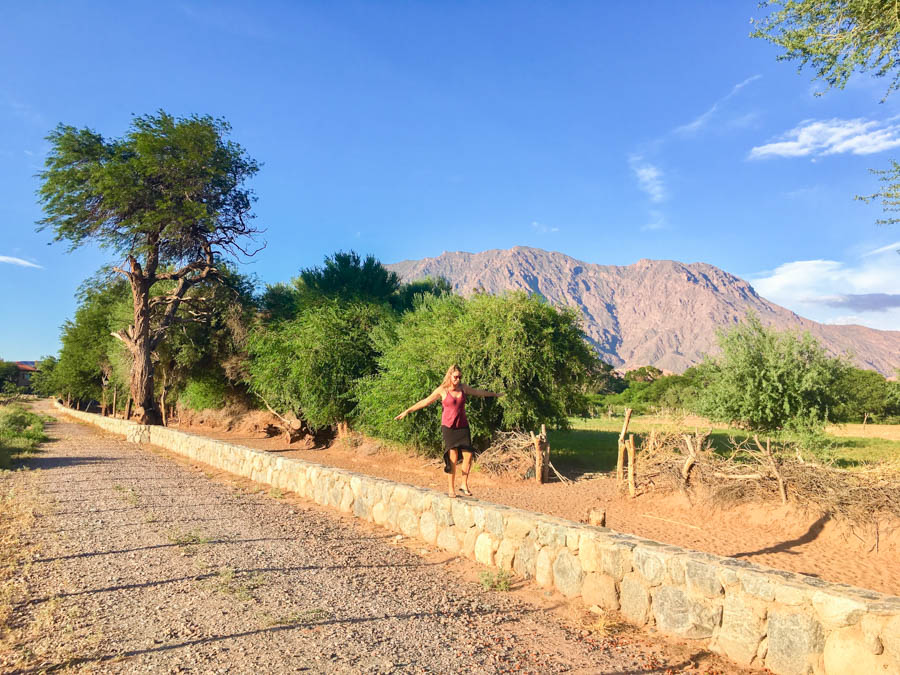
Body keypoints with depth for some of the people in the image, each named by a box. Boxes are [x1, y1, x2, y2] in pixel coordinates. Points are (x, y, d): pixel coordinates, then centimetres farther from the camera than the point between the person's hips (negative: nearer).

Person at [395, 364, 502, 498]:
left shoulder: (463, 388, 5)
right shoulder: (442, 390, -6)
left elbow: (478, 392, 21)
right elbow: (425, 402, -6)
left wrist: (494, 394, 34)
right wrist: (407, 411, -12)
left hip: (463, 426, 4)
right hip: (449, 427, -4)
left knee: (469, 455, -3)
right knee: (453, 457, -10)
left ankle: (464, 485, 13)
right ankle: (451, 488, 2)